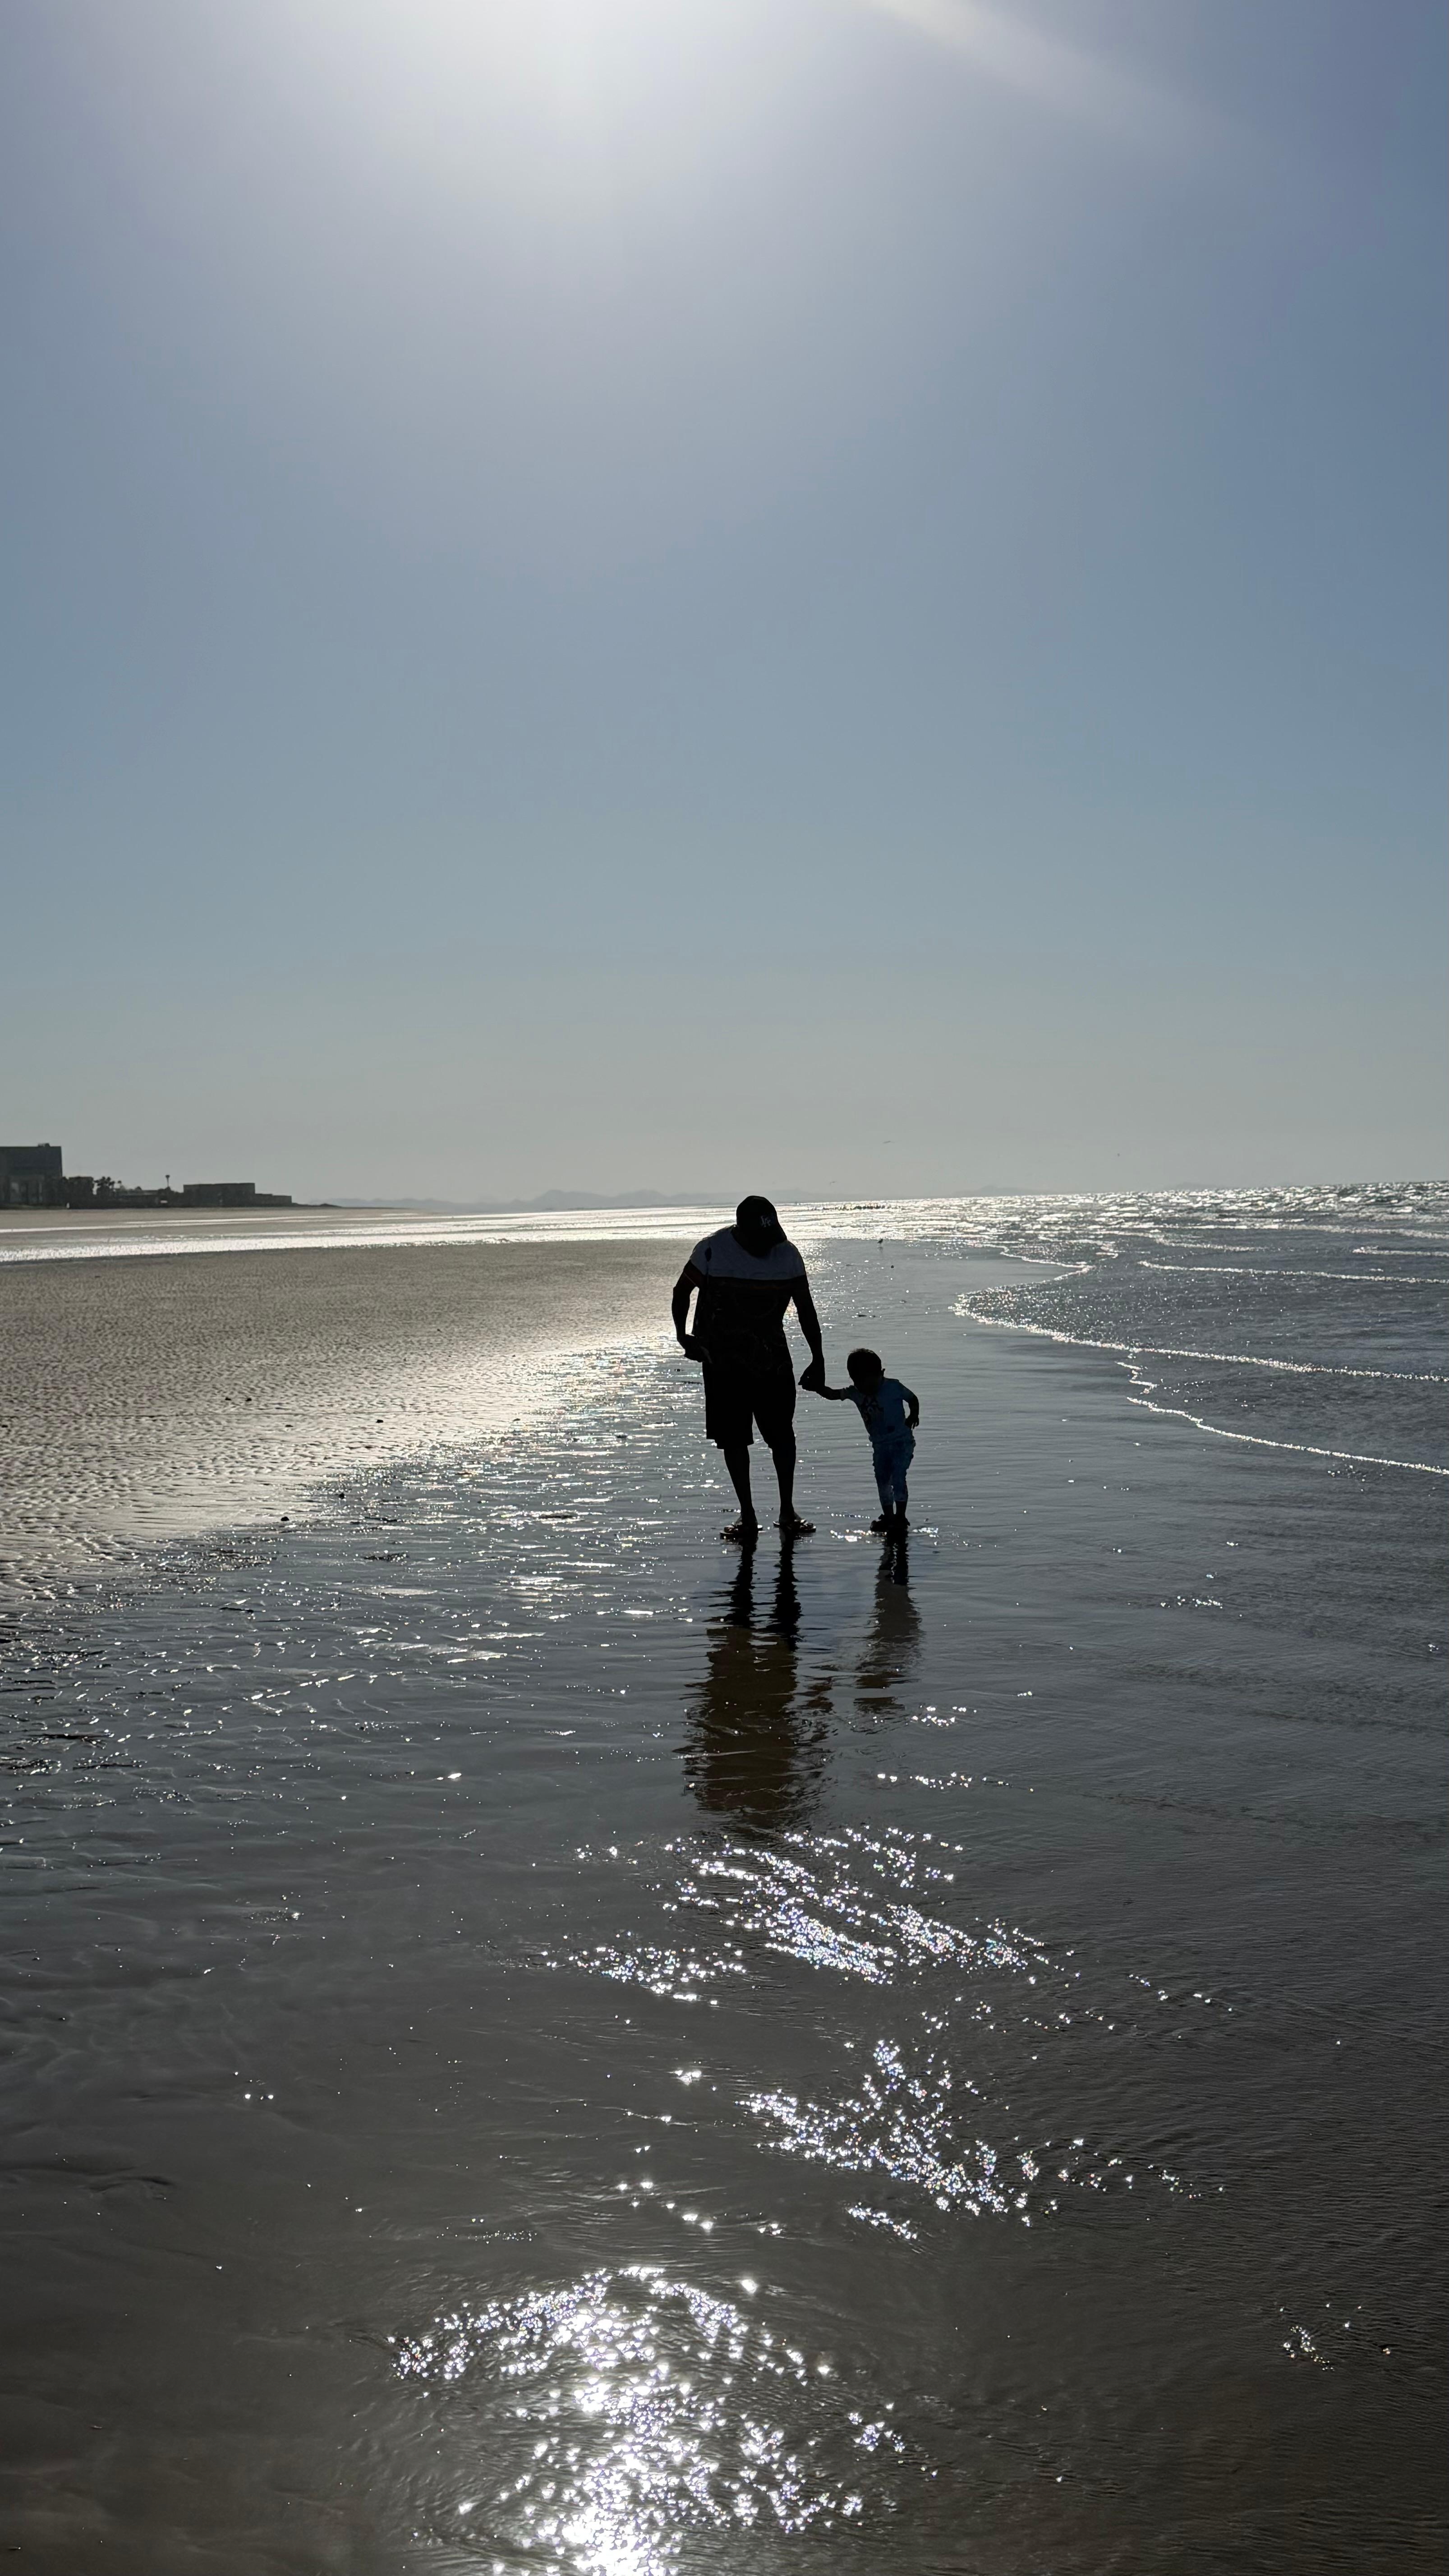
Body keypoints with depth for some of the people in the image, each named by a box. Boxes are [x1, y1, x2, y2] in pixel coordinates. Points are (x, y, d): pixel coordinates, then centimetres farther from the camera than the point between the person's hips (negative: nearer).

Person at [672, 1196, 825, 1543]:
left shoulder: (787, 1255, -4)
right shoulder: (712, 1251, -11)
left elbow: (805, 1308, 4)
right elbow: (682, 1291, 2)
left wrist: (818, 1360, 1)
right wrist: (683, 1336, -11)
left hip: (773, 1360, 2)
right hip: (724, 1361, -2)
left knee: (782, 1435, 3)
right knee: (733, 1438, 1)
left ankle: (788, 1511, 17)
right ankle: (747, 1516, 10)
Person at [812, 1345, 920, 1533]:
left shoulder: (894, 1387, -16)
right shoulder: (855, 1393, -4)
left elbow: (913, 1399, -1)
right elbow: (832, 1395, -2)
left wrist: (914, 1416, -10)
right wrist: (818, 1387, -19)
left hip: (902, 1442, -6)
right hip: (880, 1445, 6)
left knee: (898, 1477, -15)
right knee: (882, 1481, 8)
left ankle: (900, 1517, -8)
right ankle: (888, 1517, 22)